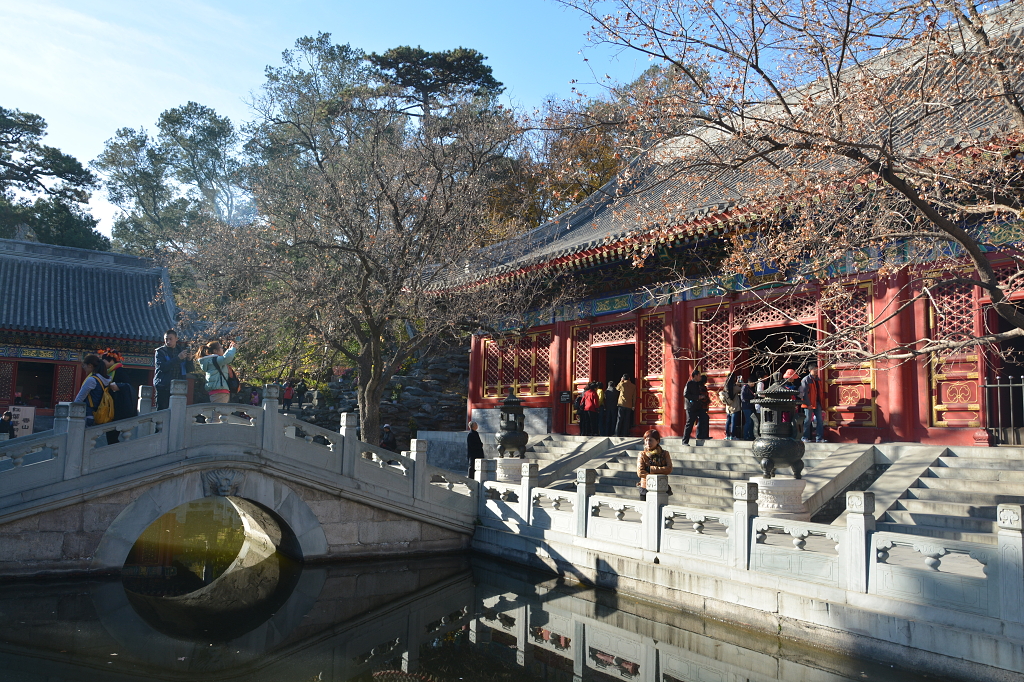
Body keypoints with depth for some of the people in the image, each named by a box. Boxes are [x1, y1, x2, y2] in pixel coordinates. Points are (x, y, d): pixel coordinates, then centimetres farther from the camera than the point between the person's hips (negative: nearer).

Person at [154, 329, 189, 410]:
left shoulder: (181, 351, 15)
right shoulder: (160, 352, 5)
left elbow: (188, 370, 15)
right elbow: (162, 367, -13)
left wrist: (188, 360, -6)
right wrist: (178, 358, -18)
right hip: (163, 388, -3)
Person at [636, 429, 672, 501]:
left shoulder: (664, 454, 5)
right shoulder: (642, 455, 2)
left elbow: (669, 469, -9)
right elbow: (640, 472, -7)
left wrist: (651, 469, -12)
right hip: (646, 488, 0)